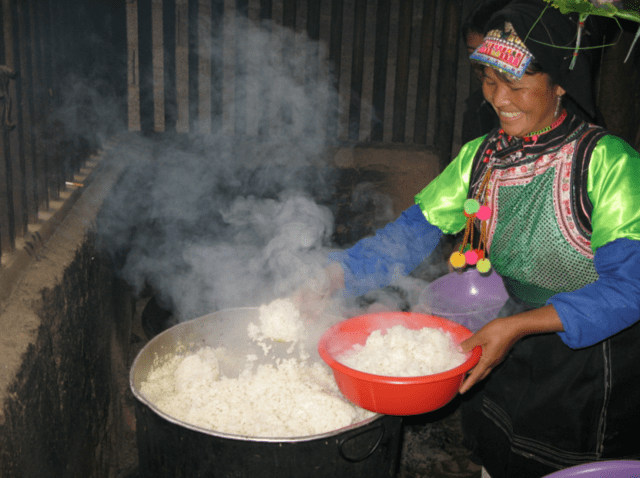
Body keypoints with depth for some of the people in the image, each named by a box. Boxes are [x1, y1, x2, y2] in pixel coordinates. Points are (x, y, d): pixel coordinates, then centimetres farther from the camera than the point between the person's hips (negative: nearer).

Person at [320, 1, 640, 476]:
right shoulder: (480, 157, -3)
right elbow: (411, 235, -6)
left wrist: (517, 325, -32)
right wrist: (328, 275, -19)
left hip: (599, 358, -5)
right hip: (519, 348, 5)